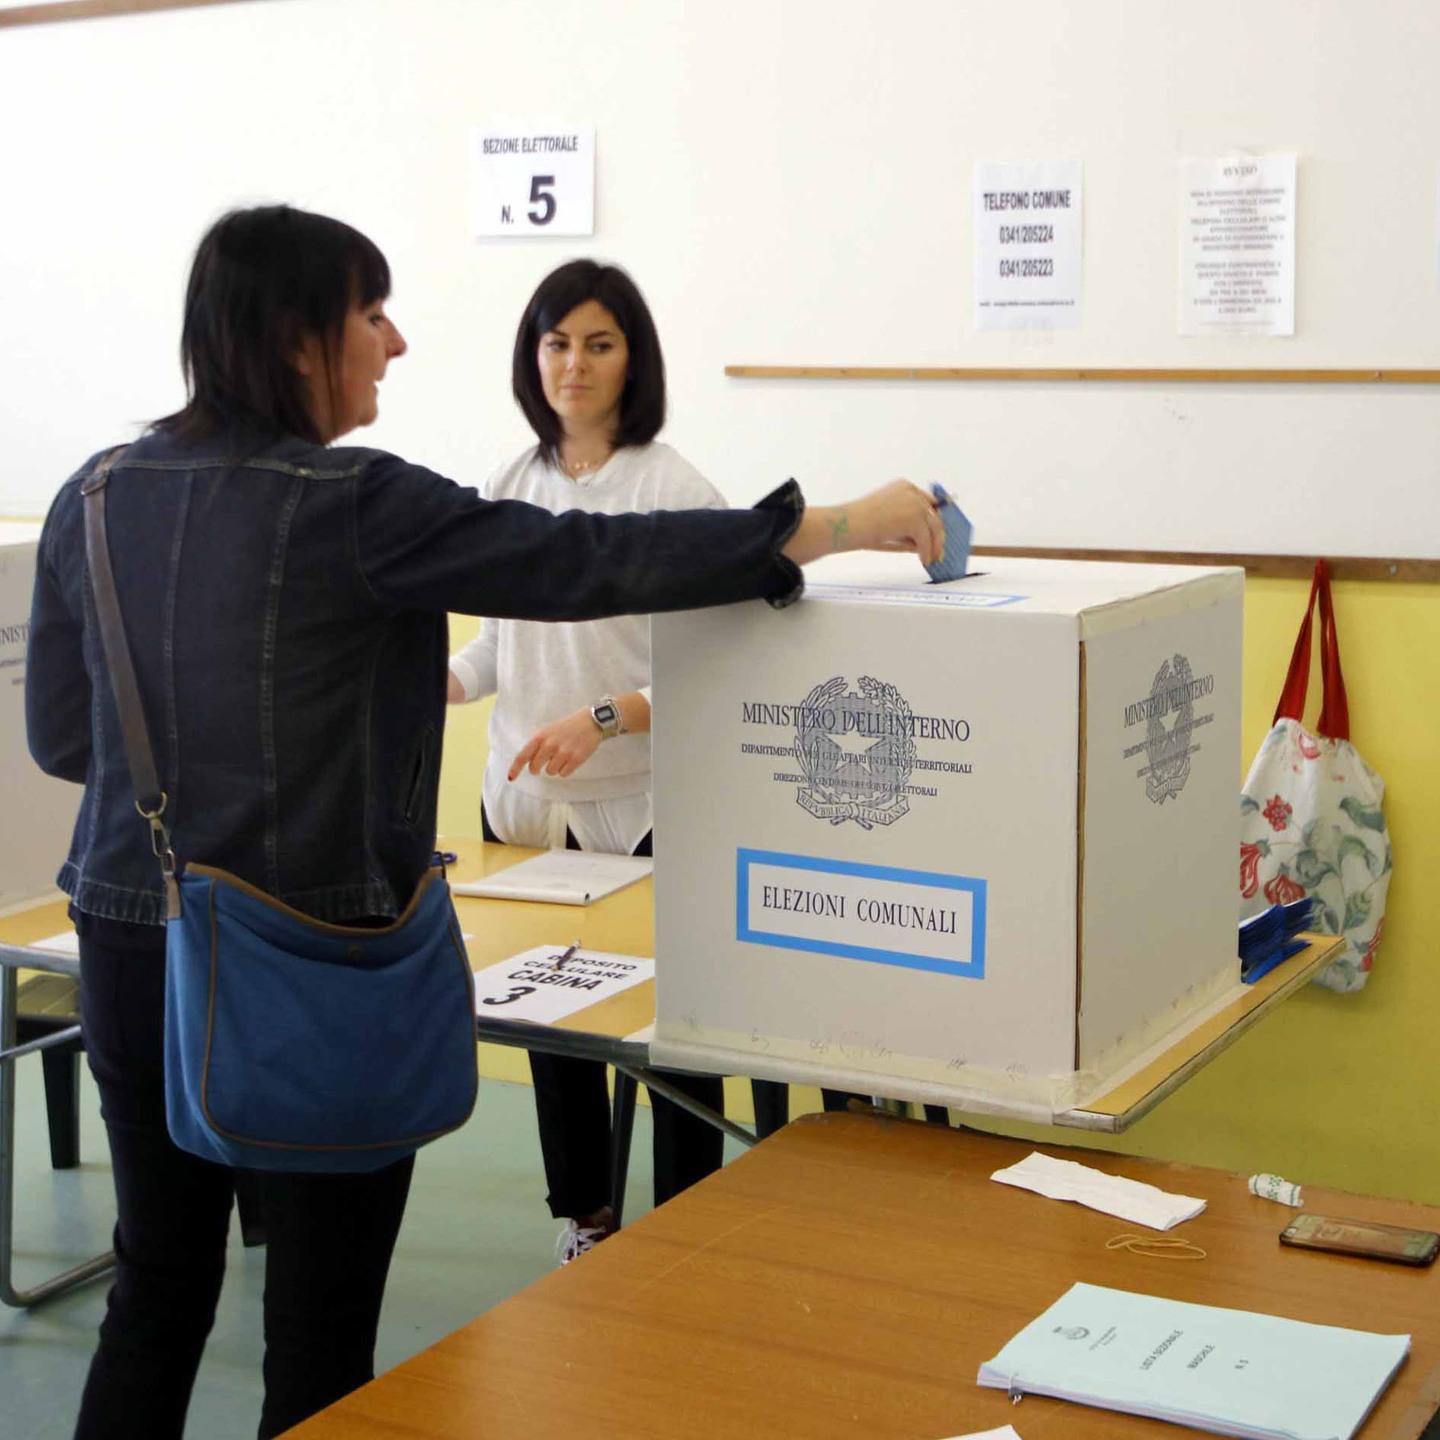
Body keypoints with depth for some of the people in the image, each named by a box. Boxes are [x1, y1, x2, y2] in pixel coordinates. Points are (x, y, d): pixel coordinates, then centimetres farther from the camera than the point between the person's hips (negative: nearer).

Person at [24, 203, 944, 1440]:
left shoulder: (95, 498, 3)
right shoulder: (351, 506, -16)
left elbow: (58, 733, 9)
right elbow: (588, 562, -18)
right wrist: (839, 526, -12)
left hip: (131, 947, 6)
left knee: (156, 1290, 19)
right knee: (320, 1332, 7)